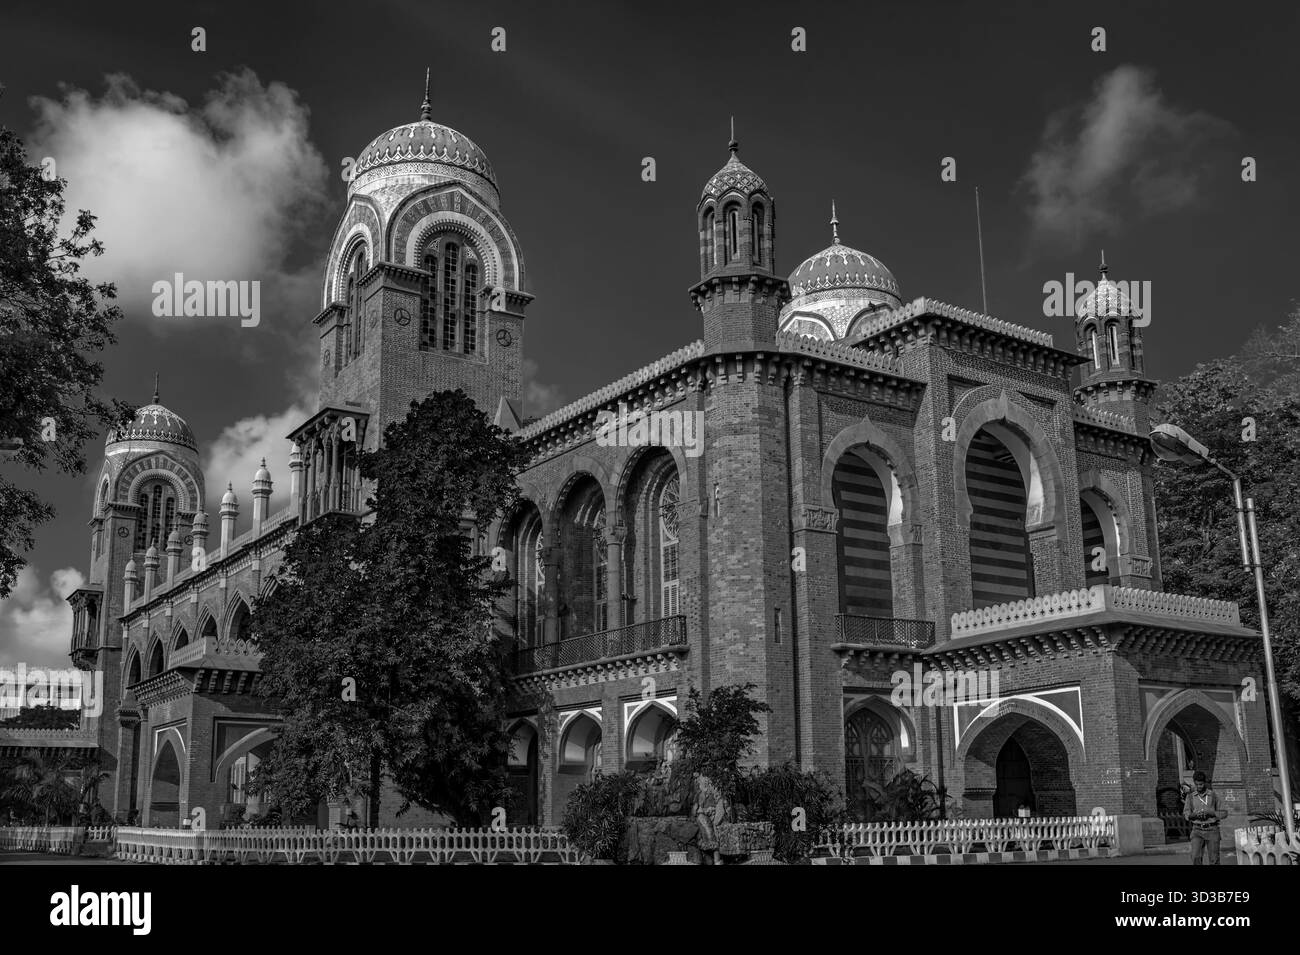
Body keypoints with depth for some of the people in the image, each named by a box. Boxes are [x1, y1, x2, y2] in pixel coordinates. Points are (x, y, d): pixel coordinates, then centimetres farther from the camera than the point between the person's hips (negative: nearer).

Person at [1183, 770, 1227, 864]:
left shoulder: (1214, 795, 0)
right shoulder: (1190, 796, 4)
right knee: (1195, 857, -16)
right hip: (1197, 830, 1)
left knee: (1214, 860, 0)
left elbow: (1224, 813, 2)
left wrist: (1210, 813, -15)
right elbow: (1186, 814, 5)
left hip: (1212, 829, -1)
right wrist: (1195, 814, -18)